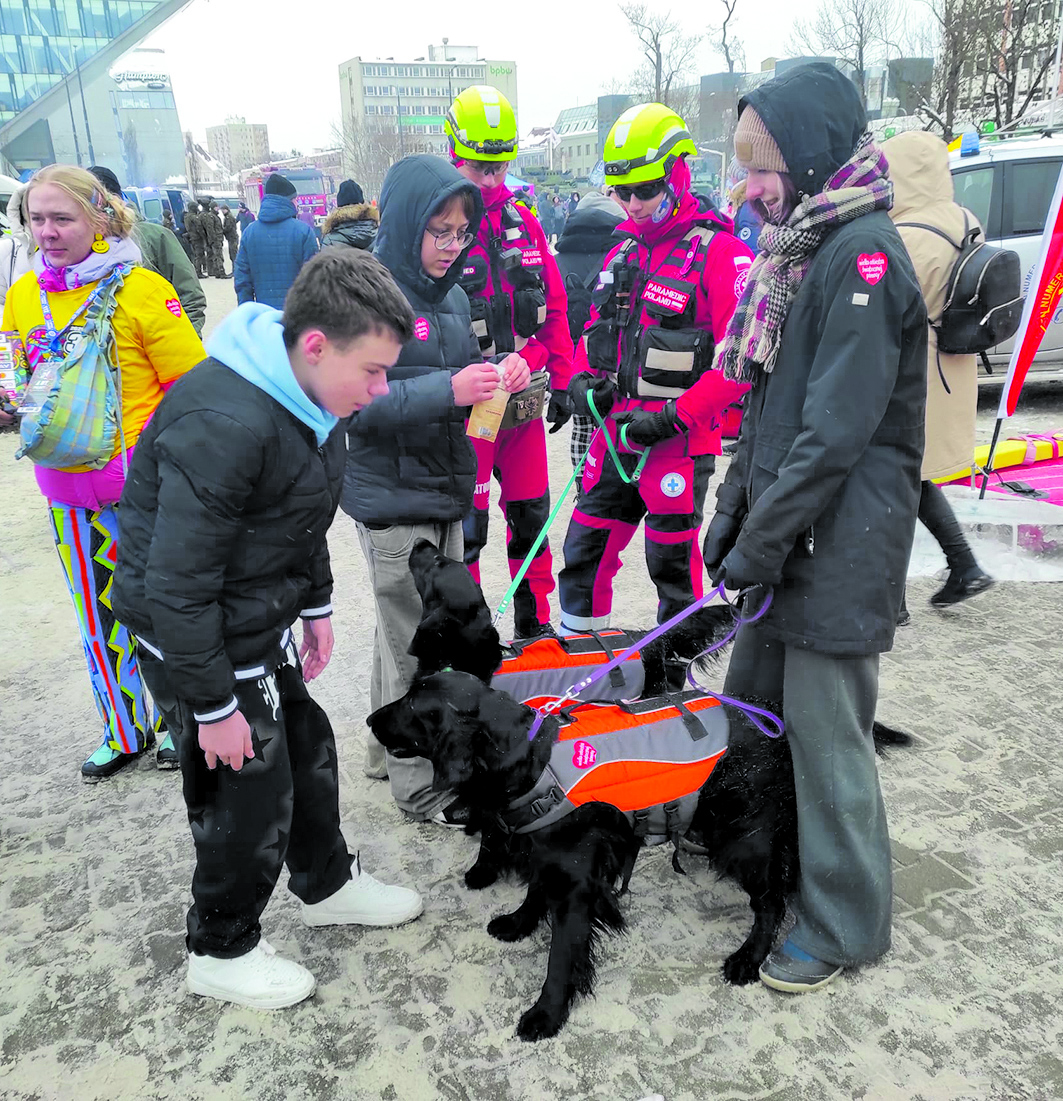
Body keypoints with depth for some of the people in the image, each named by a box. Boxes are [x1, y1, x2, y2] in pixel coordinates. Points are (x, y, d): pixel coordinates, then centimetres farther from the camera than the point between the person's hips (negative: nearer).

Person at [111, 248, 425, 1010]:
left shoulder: (312, 397, -2)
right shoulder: (223, 425, -32)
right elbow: (177, 587, -28)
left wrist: (317, 607, 17)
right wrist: (214, 707, -20)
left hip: (262, 623, 9)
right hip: (195, 641, -9)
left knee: (307, 748, 21)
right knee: (250, 792, 4)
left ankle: (328, 883, 46)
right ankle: (221, 953, 30)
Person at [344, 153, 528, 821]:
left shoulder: (451, 294, 9)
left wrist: (497, 372, -3)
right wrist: (445, 390, -29)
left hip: (445, 490, 8)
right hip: (393, 498, -7)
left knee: (409, 632, 19)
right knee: (413, 645, 2)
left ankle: (390, 752, 37)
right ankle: (420, 785, 19)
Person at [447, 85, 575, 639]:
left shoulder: (524, 222, 9)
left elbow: (554, 307, 13)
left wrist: (561, 380, 11)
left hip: (524, 403, 5)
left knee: (530, 516, 14)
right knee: (466, 526, 3)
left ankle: (535, 624, 30)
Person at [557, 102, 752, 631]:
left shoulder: (719, 252, -12)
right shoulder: (624, 250, 12)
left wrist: (673, 418, -20)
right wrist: (585, 378, 4)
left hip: (677, 441, -7)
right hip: (616, 432, 7)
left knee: (673, 565, 7)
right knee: (584, 553, 13)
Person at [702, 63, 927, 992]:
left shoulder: (865, 252, -16)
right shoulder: (805, 246, 14)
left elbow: (837, 432, -21)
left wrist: (762, 544, -16)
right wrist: (733, 513, 12)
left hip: (840, 543, -9)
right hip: (785, 528, 9)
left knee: (827, 732, 2)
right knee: (751, 705, 18)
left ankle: (845, 924, 22)